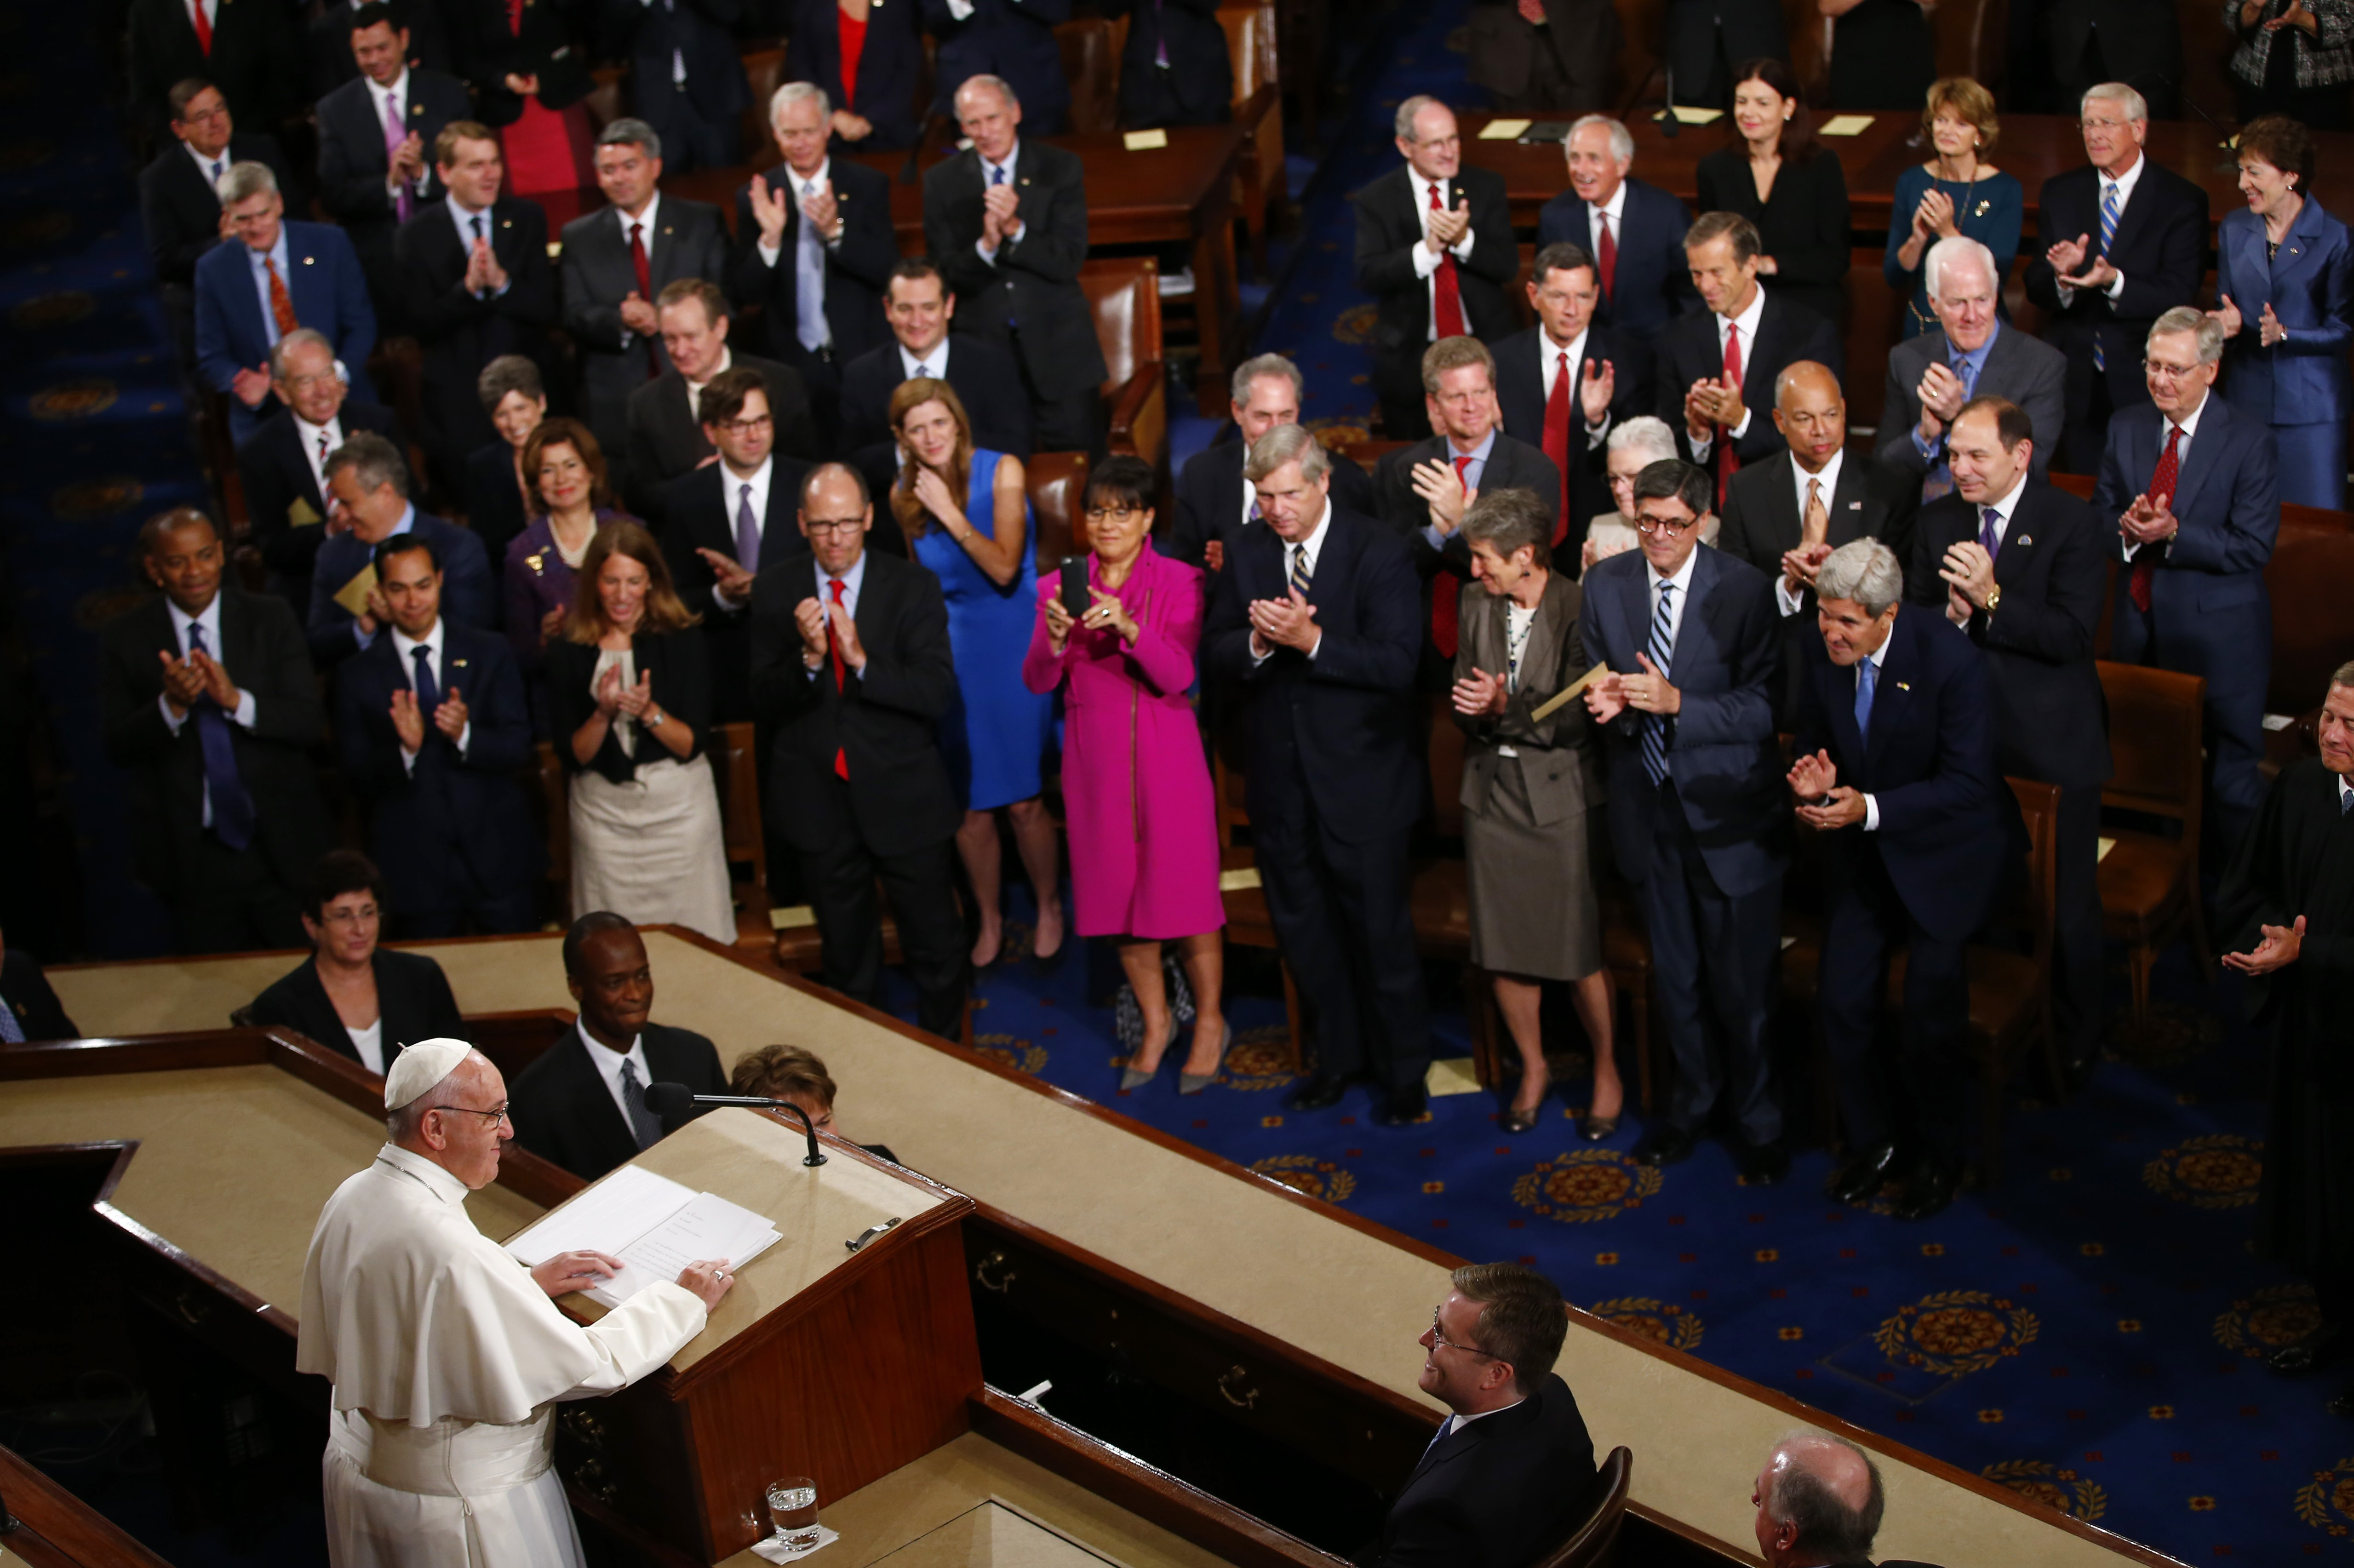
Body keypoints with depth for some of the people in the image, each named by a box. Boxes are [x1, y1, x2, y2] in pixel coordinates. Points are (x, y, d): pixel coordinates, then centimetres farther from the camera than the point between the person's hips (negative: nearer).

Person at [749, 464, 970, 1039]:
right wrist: (807, 658, -26)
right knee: (847, 956, 18)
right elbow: (765, 703, -7)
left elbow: (938, 694, -17)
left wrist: (862, 659, -30)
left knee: (937, 949, 9)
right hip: (819, 803, 2)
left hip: (904, 798, -2)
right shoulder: (775, 592, -3)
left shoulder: (913, 587, -8)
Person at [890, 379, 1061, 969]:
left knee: (1022, 800, -2)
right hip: (950, 648, 3)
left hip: (1012, 642, -3)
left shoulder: (1002, 472, -9)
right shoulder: (904, 495, 1)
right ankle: (989, 921, 24)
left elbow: (1005, 570, -16)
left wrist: (950, 512, -20)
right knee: (969, 804, 5)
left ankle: (1050, 910, 21)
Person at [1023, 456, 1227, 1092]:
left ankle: (1210, 1022, 18)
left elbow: (1177, 676, -15)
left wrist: (1129, 628, -31)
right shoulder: (1060, 586, 4)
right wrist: (1054, 638, -23)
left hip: (1165, 758, -3)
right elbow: (1038, 683, -3)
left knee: (1184, 888, 0)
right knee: (1117, 891, 10)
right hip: (1095, 761, 3)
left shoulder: (1179, 582, -4)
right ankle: (1156, 1021, 27)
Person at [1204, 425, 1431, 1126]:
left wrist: (1311, 640, -30)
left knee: (1380, 931, 5)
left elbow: (1398, 664, -20)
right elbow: (1215, 655, 0)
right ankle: (1340, 1055, 36)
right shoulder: (1245, 553, 3)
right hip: (1280, 779, 5)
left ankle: (1404, 1072, 23)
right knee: (1302, 929, 17)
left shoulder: (1380, 553, -12)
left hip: (1362, 779, -5)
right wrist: (1257, 643, -21)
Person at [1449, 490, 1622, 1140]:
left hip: (1559, 794, -5)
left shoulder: (1580, 611, -13)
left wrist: (1508, 708, -23)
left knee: (1578, 947, 0)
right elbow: (1466, 698, 8)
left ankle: (1606, 1070, 22)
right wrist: (1473, 707, -15)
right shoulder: (1477, 605, 5)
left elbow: (1580, 719, -14)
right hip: (1493, 791, 5)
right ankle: (1533, 1069, 30)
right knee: (1502, 942, 10)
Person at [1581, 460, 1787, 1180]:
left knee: (1741, 984, 5)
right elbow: (1599, 684, 6)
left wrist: (1675, 702, -27)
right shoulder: (1605, 583, 0)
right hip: (1648, 811, 4)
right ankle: (1693, 1103, 37)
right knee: (1675, 978, 17)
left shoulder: (1746, 589, -13)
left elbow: (1764, 707, -16)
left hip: (1728, 811, -4)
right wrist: (1607, 703, -18)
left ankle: (1756, 1121, 25)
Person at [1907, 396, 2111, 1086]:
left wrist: (1991, 600, -26)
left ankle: (2073, 1047, 24)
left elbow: (2072, 637, -17)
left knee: (2065, 906, 6)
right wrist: (1952, 612, -16)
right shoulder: (1936, 522, 6)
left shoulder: (2073, 523, -9)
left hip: (2051, 747, -4)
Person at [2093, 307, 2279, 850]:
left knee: (2232, 772, 5)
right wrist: (2127, 528, -15)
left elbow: (2254, 546, -14)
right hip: (2139, 629, 4)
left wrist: (2174, 534, -25)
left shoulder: (2250, 441, -10)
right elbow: (2100, 515, 8)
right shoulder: (2126, 428, 5)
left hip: (2219, 637, -4)